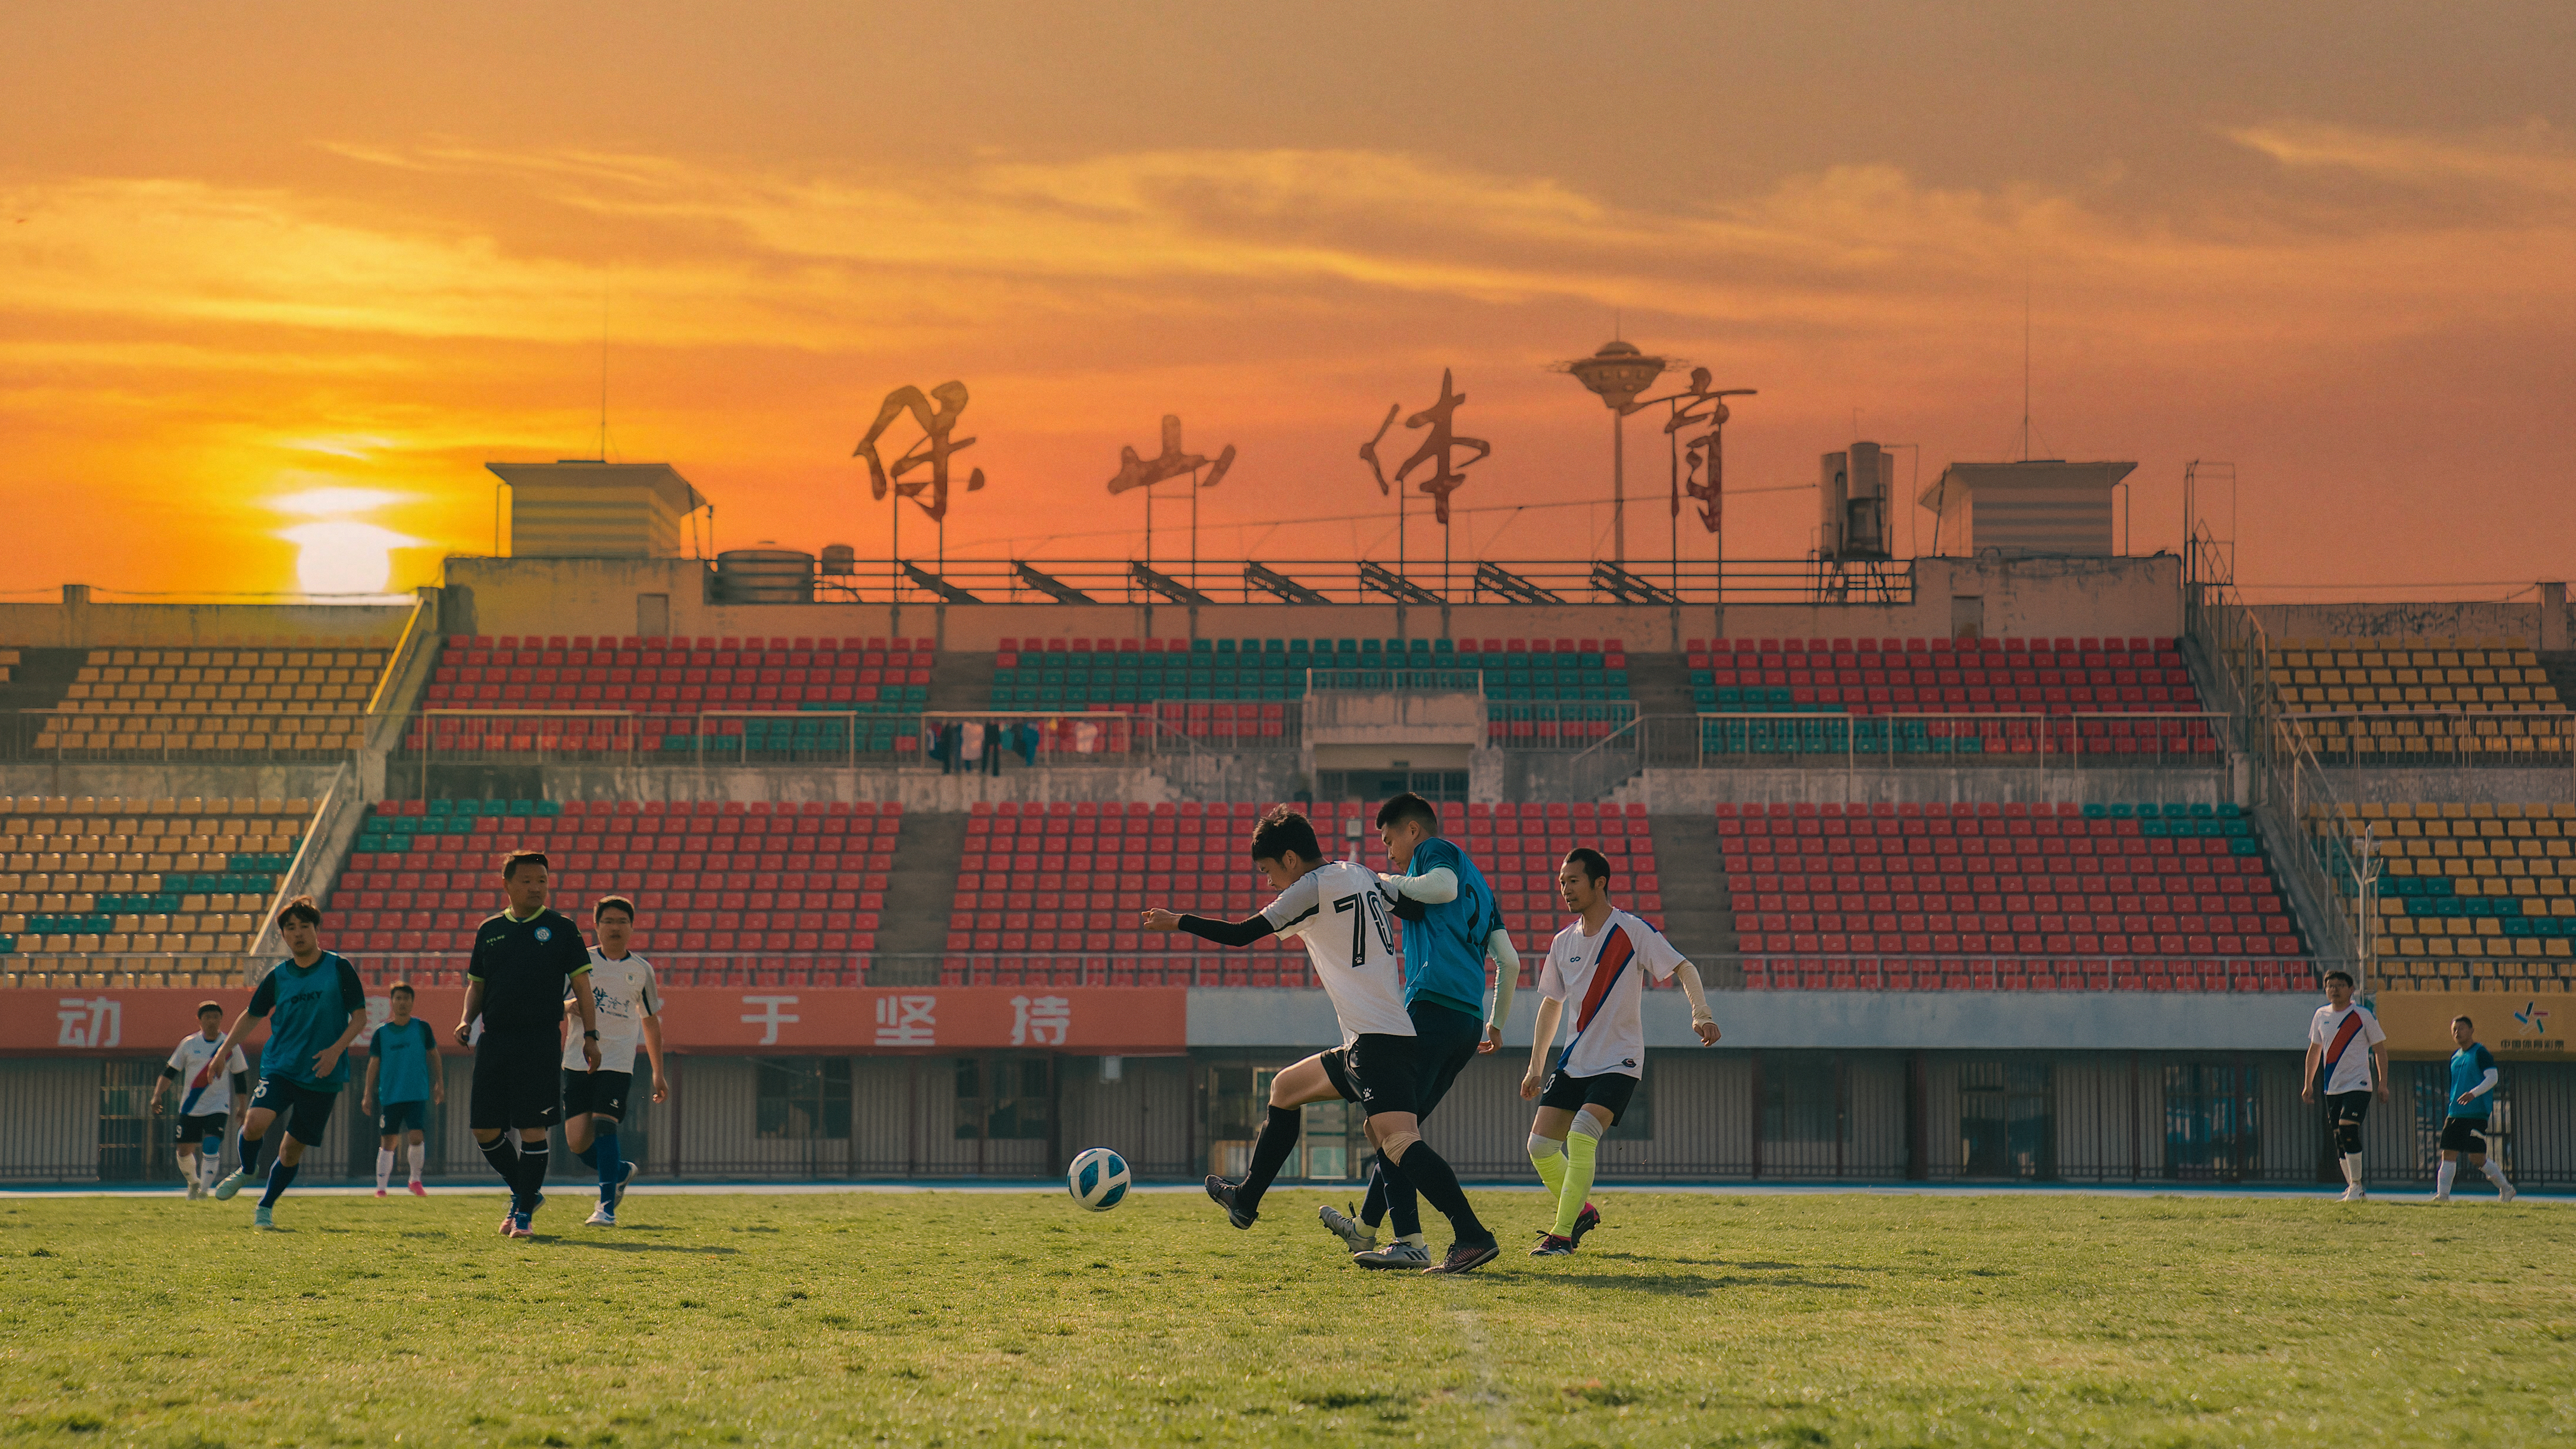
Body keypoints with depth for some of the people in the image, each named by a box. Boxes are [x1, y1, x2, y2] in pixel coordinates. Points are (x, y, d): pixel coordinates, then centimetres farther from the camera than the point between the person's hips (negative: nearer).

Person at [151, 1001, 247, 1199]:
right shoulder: (189, 1044, 0)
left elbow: (240, 1077, 9)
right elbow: (169, 1072, 3)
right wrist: (157, 1095, -8)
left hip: (218, 1107, -2)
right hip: (190, 1108, 2)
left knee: (211, 1146, -20)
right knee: (185, 1150, 4)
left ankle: (204, 1189, -14)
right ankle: (193, 1183, 31)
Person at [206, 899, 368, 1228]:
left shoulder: (339, 968, -1)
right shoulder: (278, 976, 5)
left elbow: (360, 1016, 0)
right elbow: (251, 1014, 18)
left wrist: (336, 1050, -14)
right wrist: (224, 1050, 9)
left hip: (322, 1076, -1)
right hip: (280, 1067, 1)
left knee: (294, 1147, 2)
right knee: (255, 1122, -22)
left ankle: (266, 1207, 22)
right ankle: (247, 1170, 9)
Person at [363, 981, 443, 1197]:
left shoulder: (422, 1028, 3)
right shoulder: (382, 1033, 4)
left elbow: (433, 1055, 13)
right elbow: (374, 1064, 6)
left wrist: (439, 1084, 9)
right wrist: (368, 1094, 2)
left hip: (417, 1095, -1)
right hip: (390, 1096, 1)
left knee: (417, 1137, -12)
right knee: (388, 1143, 1)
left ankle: (416, 1181, 8)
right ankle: (381, 1188, 7)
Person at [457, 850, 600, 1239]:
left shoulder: (561, 928, 3)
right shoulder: (490, 930, 12)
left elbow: (582, 986, 3)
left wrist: (590, 1035, -4)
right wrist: (467, 1019, 2)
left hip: (540, 1041, -4)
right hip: (494, 1039, 4)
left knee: (532, 1127, -7)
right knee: (484, 1130, 3)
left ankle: (524, 1213, 2)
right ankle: (524, 1190, 24)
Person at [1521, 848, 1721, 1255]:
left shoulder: (1632, 931, -11)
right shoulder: (1563, 942, 6)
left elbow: (1684, 968, -14)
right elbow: (1551, 1003, 17)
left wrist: (1701, 1014, -33)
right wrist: (1536, 1066, 16)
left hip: (1619, 1063, -6)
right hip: (1574, 1063, 6)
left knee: (1581, 1138, -24)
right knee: (1540, 1145, 0)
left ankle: (1562, 1234, -15)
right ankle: (1580, 1211, 24)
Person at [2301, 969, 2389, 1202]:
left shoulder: (2363, 1015, -4)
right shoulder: (2322, 1015, 9)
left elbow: (2380, 1050, 1)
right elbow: (2314, 1051, 20)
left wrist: (2383, 1082, -7)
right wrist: (2308, 1084, 19)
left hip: (2358, 1085, -5)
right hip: (2331, 1087, 5)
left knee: (2348, 1130, -20)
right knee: (2340, 1139, 6)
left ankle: (2356, 1186, -14)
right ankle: (2353, 1189, 15)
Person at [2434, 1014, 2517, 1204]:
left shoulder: (2481, 1053, -6)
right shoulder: (2455, 1057, 17)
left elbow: (2492, 1078, -15)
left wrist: (2474, 1093, -27)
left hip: (2477, 1115, -7)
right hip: (2455, 1114, 7)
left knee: (2477, 1157, -8)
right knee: (2449, 1153, -2)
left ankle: (2505, 1188, 8)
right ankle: (2442, 1194, -3)